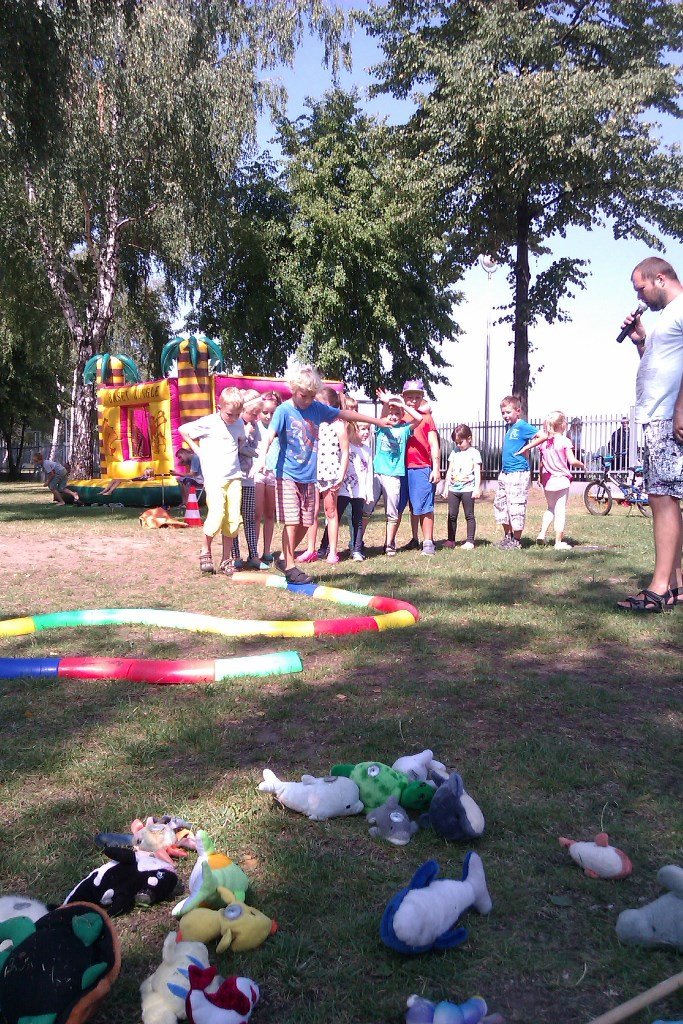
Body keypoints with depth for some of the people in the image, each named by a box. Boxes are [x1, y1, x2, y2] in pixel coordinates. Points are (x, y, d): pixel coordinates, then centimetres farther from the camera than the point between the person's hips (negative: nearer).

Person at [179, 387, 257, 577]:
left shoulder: (239, 424, 10)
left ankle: (226, 560, 13)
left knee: (233, 520, 1)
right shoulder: (208, 423, -4)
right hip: (214, 477, -5)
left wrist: (258, 453, 10)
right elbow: (183, 430, 5)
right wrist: (197, 450, 2)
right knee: (217, 515, -17)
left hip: (234, 477, 5)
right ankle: (205, 551, 8)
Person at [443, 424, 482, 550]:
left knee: (469, 515, 1)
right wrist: (446, 486, 12)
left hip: (468, 489, -4)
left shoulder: (474, 453, 0)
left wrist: (477, 488, -10)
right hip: (453, 489, 5)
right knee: (452, 515, 5)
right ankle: (451, 540, 10)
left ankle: (470, 541, 4)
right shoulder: (454, 452, 13)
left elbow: (477, 472, -3)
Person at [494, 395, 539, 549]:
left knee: (516, 507, -5)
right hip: (505, 472, 9)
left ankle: (517, 540, 5)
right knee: (500, 504, 13)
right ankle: (507, 536, 26)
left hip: (518, 473, -9)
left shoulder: (522, 426, -10)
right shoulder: (509, 426, 14)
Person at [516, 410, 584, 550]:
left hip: (547, 480, 5)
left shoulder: (543, 442, 4)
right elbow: (572, 461, -14)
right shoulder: (565, 441, -10)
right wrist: (582, 465, 6)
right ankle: (559, 542, 2)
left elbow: (541, 463, 8)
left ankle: (542, 533, 9)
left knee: (550, 508, 22)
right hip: (561, 480, -5)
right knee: (560, 511, 1)